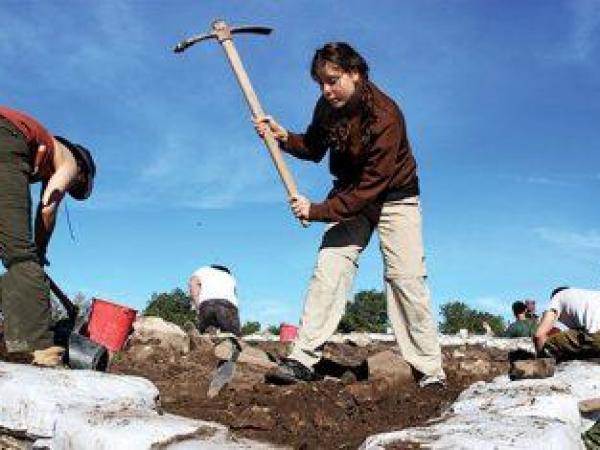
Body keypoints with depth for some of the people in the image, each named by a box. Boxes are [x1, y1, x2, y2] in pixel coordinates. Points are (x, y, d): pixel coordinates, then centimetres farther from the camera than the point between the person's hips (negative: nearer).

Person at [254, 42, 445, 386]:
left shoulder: (385, 116, -30)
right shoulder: (327, 107, -10)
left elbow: (371, 187, -32)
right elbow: (314, 149, 6)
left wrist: (317, 211, -31)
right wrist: (284, 137, -14)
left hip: (394, 197, -5)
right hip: (350, 196, 5)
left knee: (407, 277, -10)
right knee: (329, 265, -11)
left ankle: (432, 373, -1)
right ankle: (303, 359, -12)